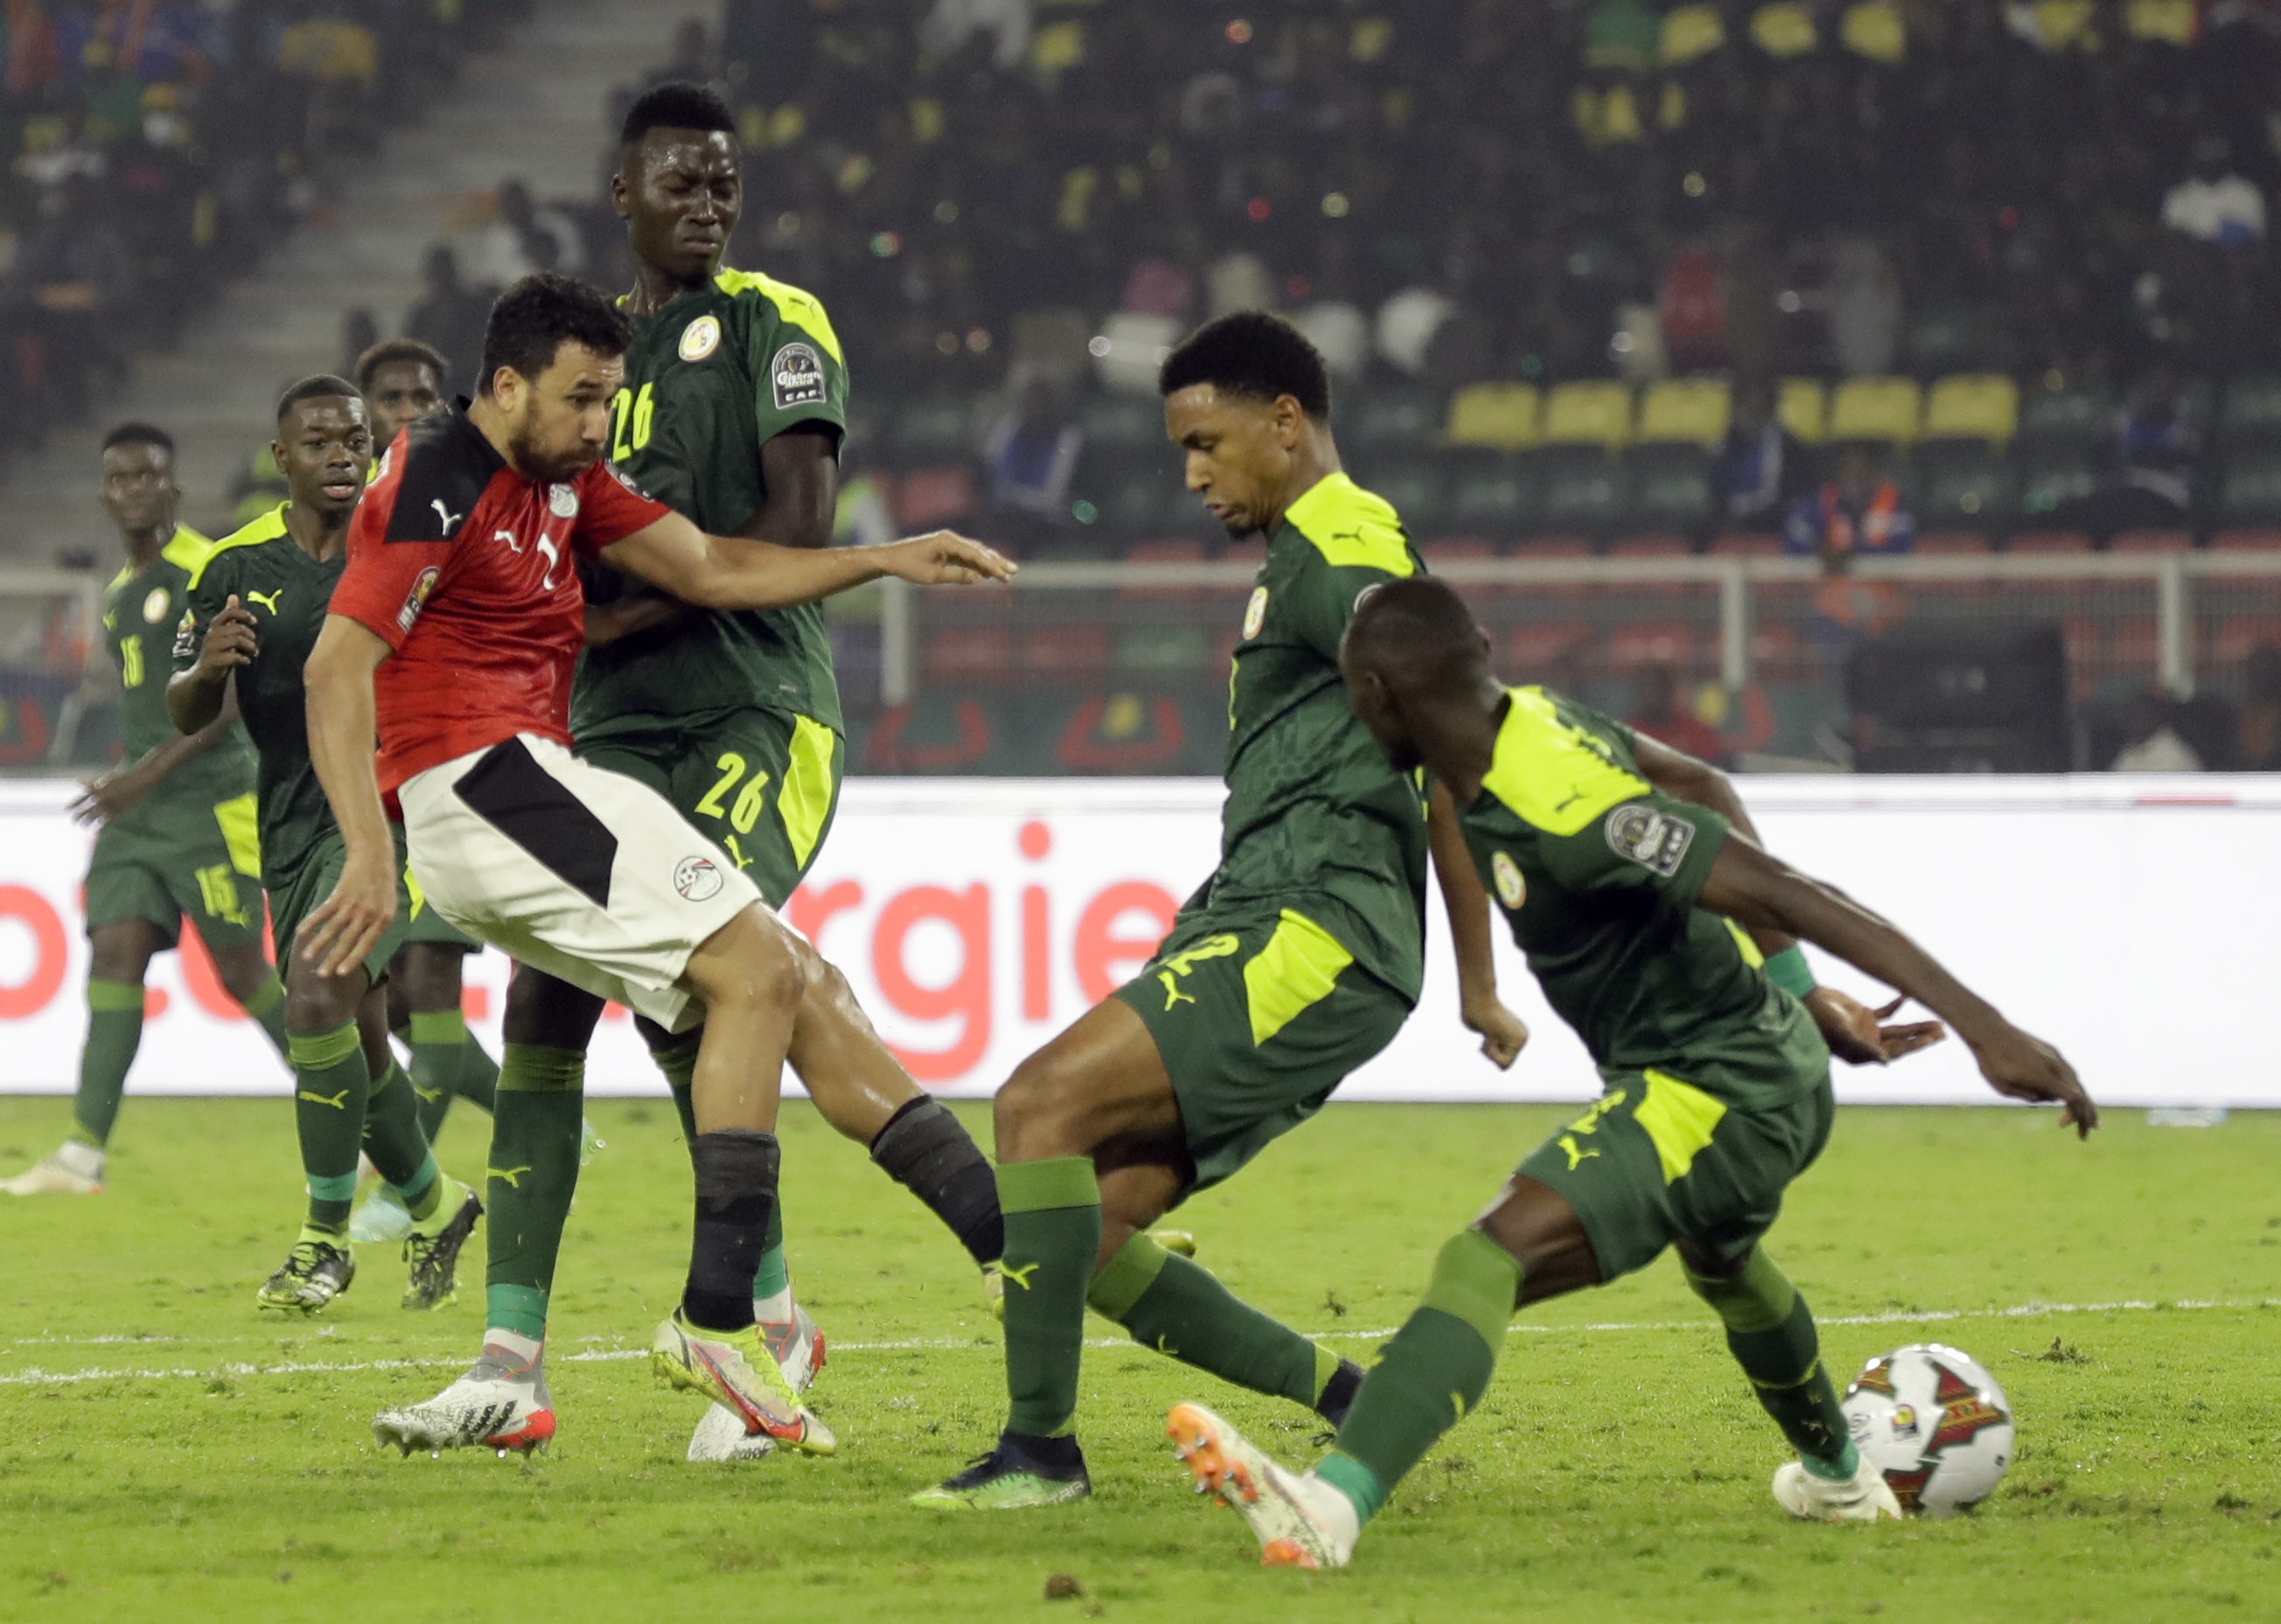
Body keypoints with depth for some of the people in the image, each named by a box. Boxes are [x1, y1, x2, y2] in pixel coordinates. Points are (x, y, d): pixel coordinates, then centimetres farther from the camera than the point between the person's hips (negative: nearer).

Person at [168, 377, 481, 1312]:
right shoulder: (234, 569, 2)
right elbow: (185, 716, 3)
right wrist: (208, 669, -19)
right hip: (293, 828, 4)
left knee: (317, 1000, -22)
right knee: (356, 1045, 10)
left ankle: (327, 1238, -10)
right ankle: (432, 1205, 37)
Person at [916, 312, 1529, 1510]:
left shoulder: (1343, 553, -7)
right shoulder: (1299, 559, 25)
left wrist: (1478, 984, -12)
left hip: (1315, 939, -10)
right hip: (1260, 930, 10)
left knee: (1042, 1100, -21)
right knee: (1083, 1243, 3)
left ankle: (1041, 1445, -19)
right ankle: (1354, 1404, 9)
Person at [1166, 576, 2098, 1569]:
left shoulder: (1557, 811, -30)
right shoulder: (1532, 715, 0)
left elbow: (1785, 891, -33)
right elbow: (1703, 793, 15)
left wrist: (1982, 1024, -36)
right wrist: (1802, 992, 18)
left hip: (1715, 1098, -11)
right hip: (1766, 1059, 11)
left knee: (1487, 1259, -28)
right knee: (1720, 1262, 41)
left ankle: (1330, 1505, -48)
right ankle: (1838, 1478, 67)